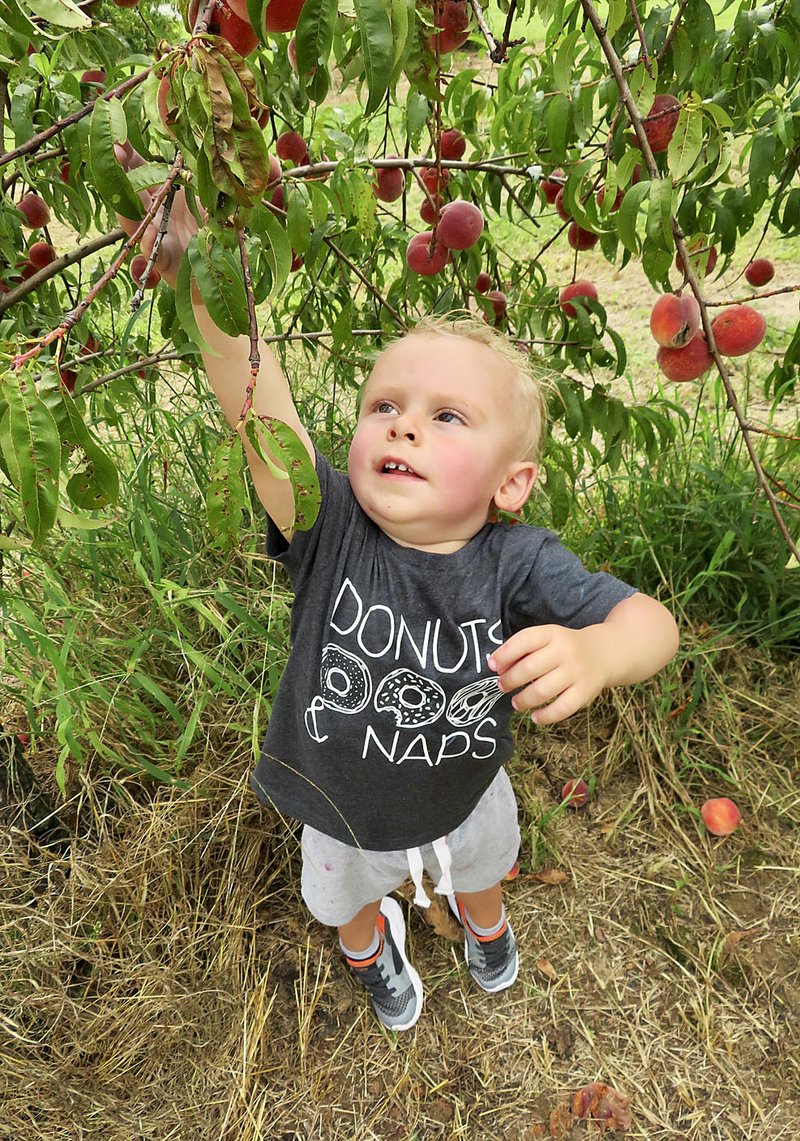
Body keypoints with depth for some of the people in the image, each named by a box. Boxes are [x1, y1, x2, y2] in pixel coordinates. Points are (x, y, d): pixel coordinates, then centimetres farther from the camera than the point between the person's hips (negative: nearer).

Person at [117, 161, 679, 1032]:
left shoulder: (516, 563, -32)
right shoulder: (333, 531, -34)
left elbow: (649, 622, -35)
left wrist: (593, 651, -57)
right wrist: (212, 299, -64)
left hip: (464, 797, 1)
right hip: (344, 818, 0)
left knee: (480, 870, 38)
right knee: (351, 897, 35)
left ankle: (483, 921, 79)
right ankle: (370, 945, 75)